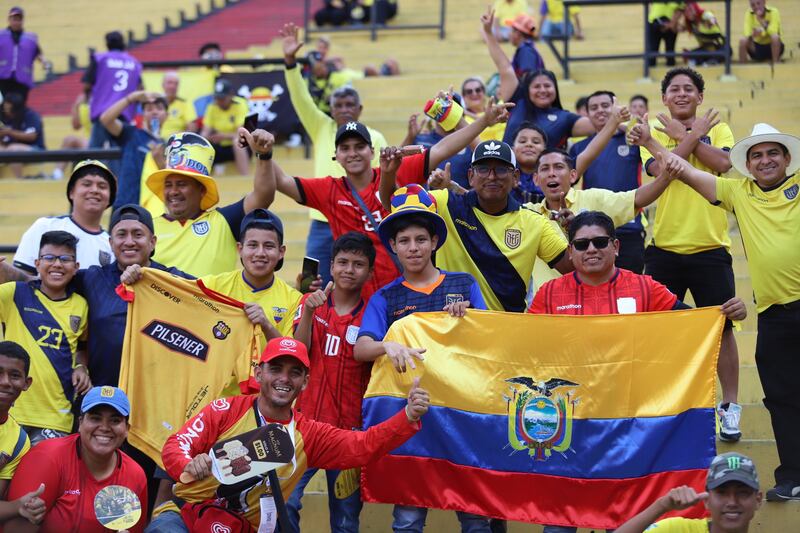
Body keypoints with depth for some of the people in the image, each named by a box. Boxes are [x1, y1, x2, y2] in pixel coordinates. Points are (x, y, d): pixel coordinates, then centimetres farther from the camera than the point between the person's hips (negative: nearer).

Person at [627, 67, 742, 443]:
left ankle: (730, 405, 15)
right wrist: (694, 134, -12)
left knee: (721, 326, 3)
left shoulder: (717, 129, 6)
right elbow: (661, 168, -14)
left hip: (710, 246, -1)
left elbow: (723, 163, -14)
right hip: (664, 247, 1)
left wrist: (683, 134, -11)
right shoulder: (655, 134, 6)